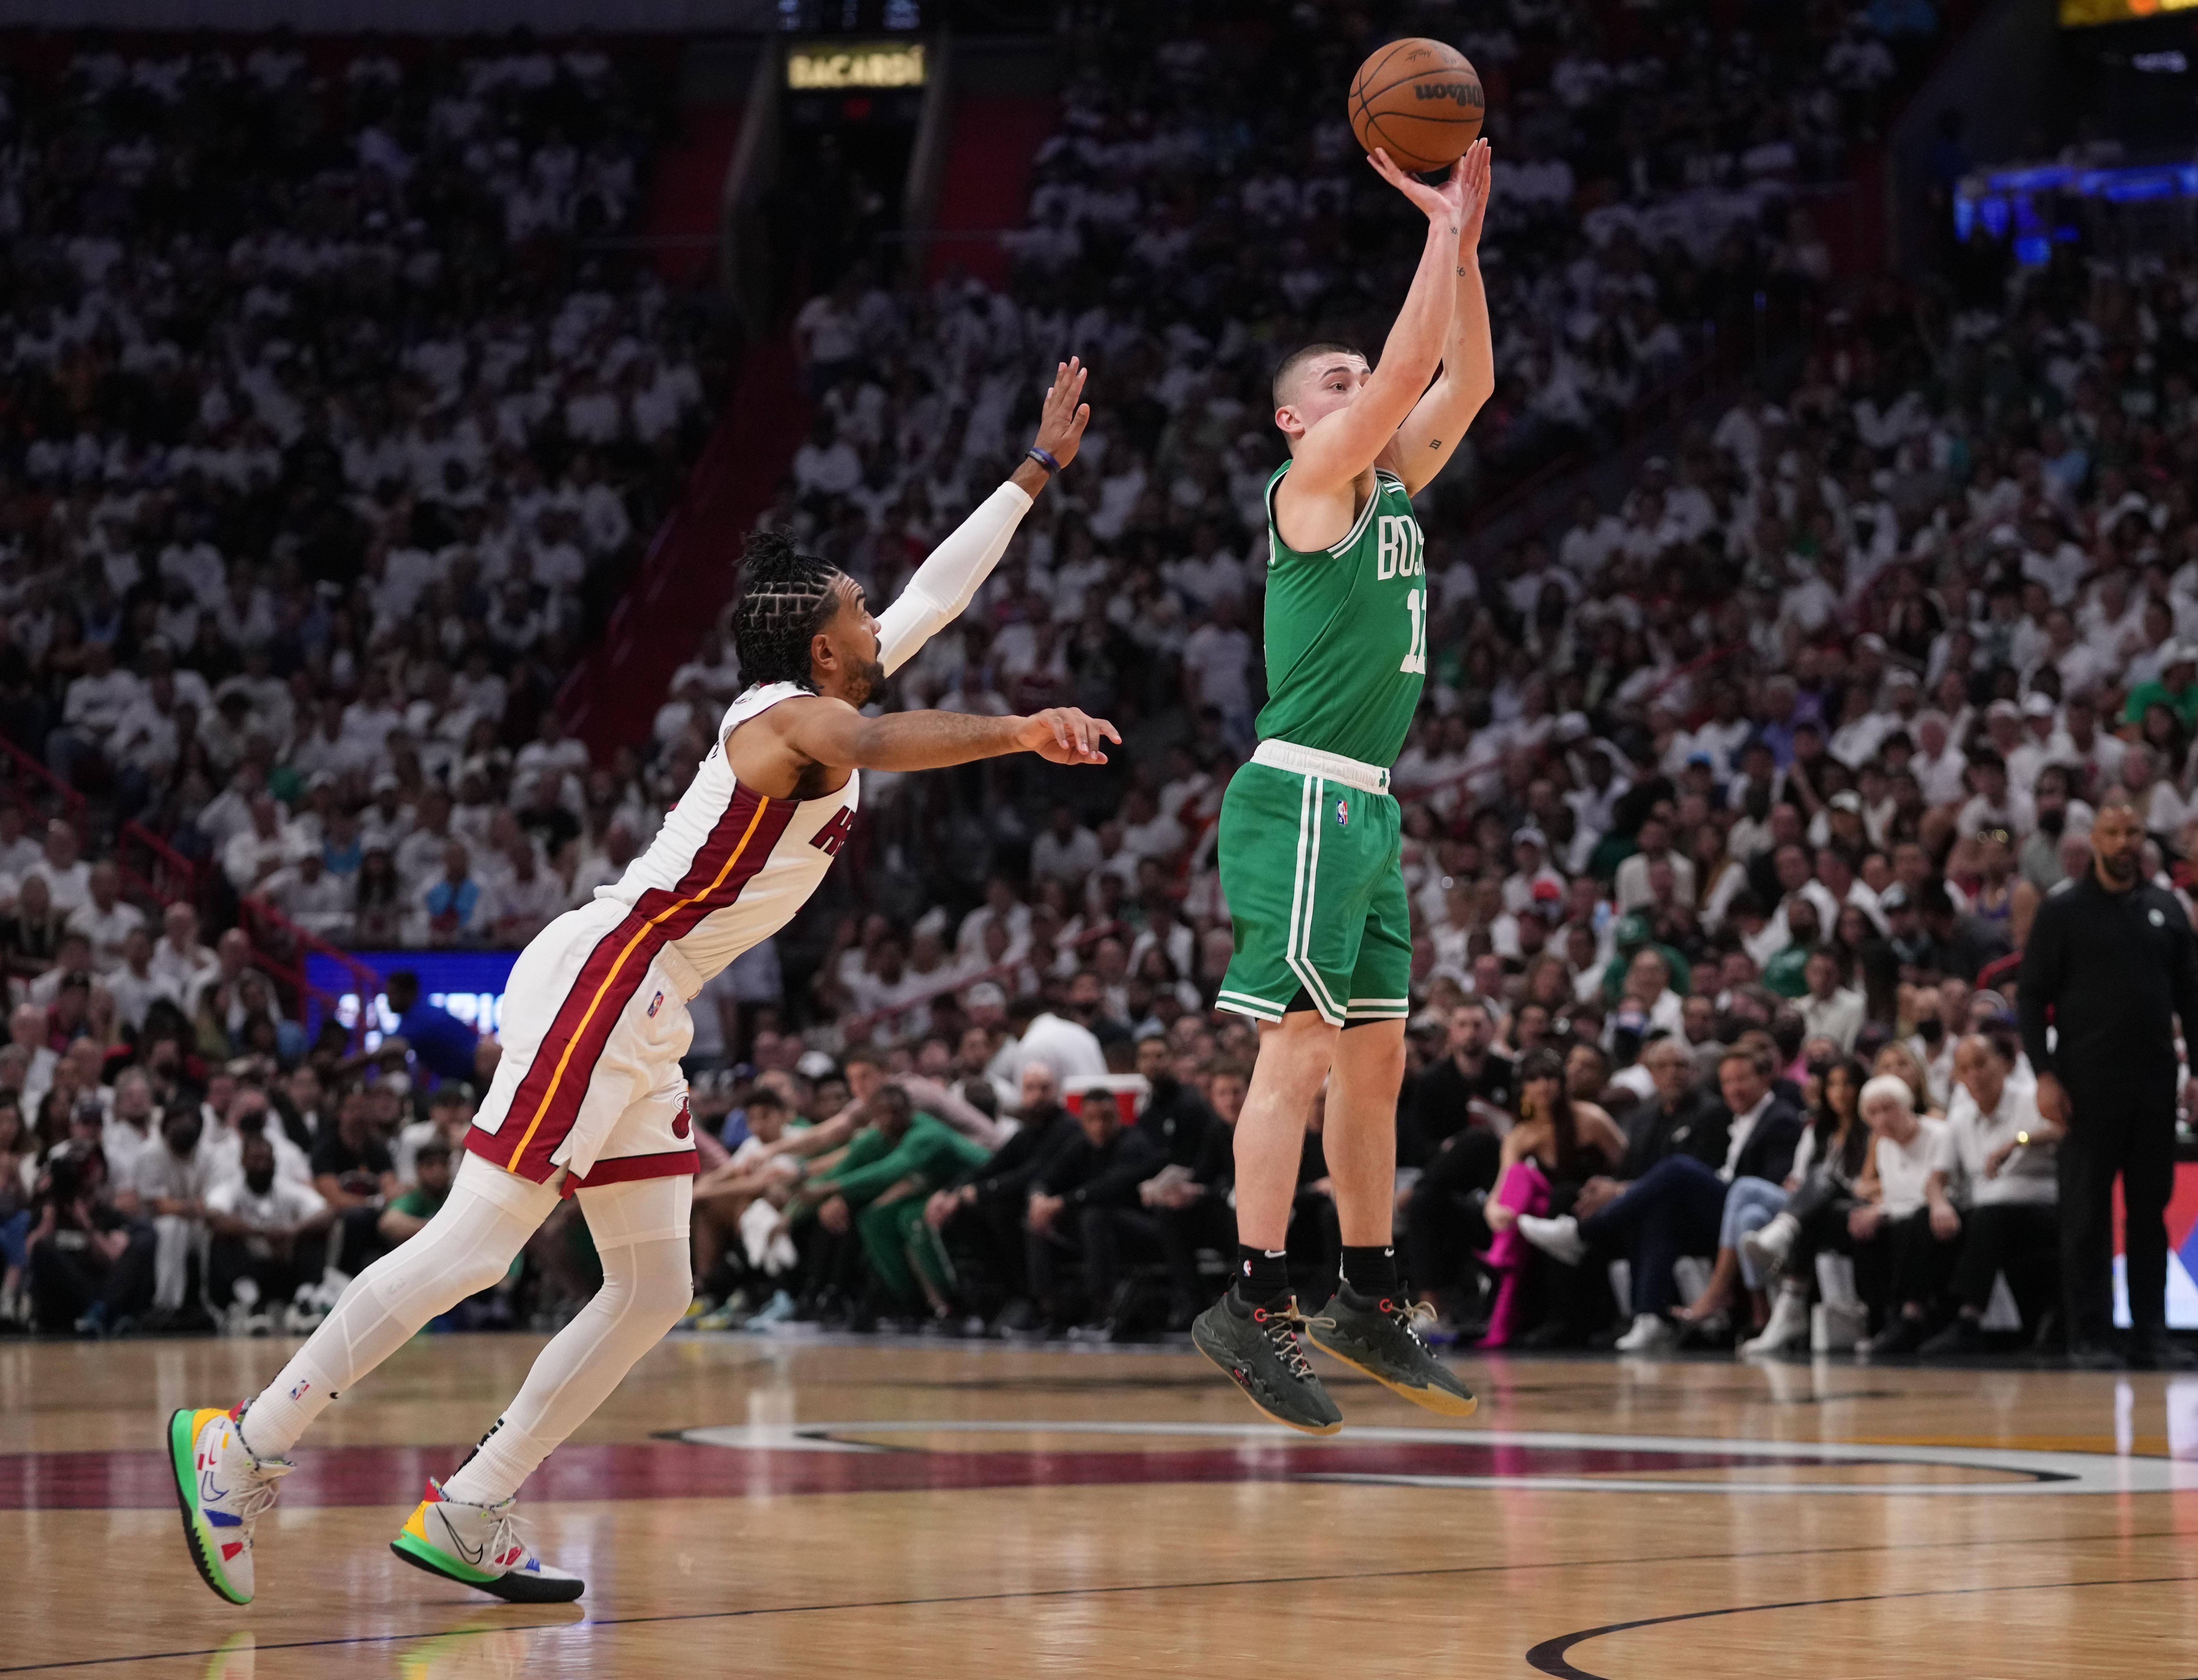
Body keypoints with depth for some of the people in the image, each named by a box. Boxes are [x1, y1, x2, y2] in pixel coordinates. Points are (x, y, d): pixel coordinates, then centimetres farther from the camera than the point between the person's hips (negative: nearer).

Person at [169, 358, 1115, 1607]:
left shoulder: (830, 703, 17)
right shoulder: (797, 717, -9)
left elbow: (939, 589, 29)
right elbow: (880, 743, -33)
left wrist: (1042, 469, 33)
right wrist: (1019, 733, -49)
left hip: (642, 1020, 10)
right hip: (601, 982, -10)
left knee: (654, 1293, 6)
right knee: (474, 1248, -15)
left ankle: (465, 1517, 5)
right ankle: (242, 1449, -11)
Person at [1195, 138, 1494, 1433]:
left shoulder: (1388, 489, 17)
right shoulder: (1313, 484, -5)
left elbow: (1462, 380, 15)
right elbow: (1407, 366, -14)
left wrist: (1469, 236, 7)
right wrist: (1445, 231, -8)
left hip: (1365, 807, 9)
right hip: (1303, 800, -9)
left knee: (1377, 1059, 11)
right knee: (1304, 1050, -14)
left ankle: (1372, 1301, 17)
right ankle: (1257, 1305, -17)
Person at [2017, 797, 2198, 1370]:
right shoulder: (2063, 911, 0)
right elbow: (2033, 996, -2)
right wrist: (2045, 1075, -11)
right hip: (2088, 1083, -3)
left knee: (2151, 1210, 6)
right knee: (2087, 1213, -1)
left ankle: (2151, 1333, 10)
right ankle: (2090, 1338, 2)